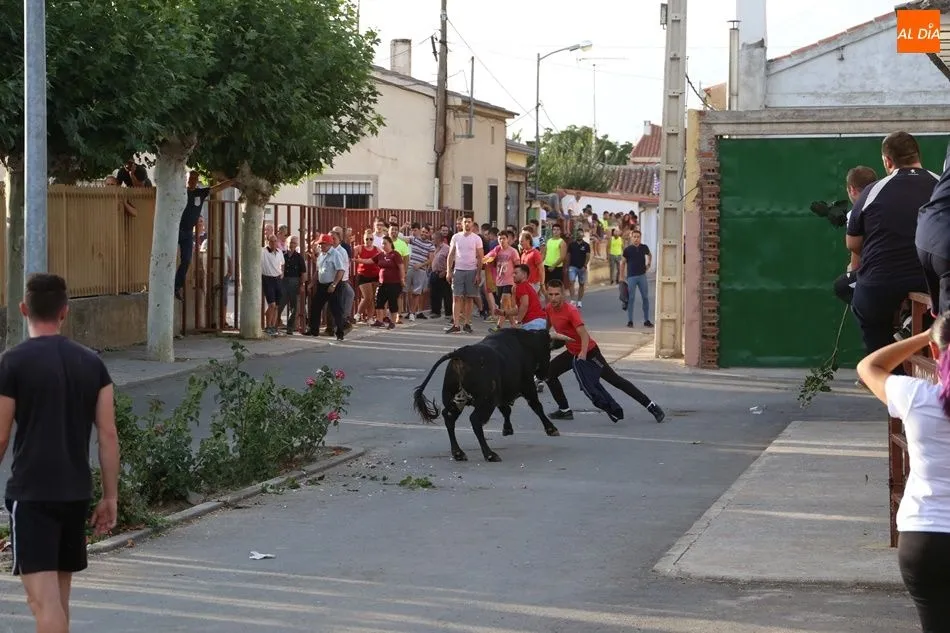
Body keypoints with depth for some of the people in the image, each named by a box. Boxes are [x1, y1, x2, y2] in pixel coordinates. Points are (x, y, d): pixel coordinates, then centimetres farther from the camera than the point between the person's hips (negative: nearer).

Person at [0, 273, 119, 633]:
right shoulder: (91, 363, 5)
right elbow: (108, 435, 4)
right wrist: (111, 497, 11)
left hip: (30, 493, -5)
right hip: (77, 492, 5)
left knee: (43, 597, -10)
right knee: (59, 595, 19)